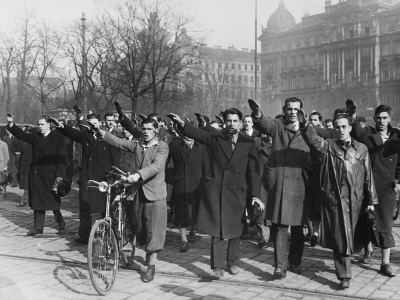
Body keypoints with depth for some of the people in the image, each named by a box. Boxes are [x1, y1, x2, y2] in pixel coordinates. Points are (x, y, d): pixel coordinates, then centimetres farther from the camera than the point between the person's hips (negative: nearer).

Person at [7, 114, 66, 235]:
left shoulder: (58, 138, -4)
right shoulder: (35, 136, 12)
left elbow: (61, 158, -8)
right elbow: (22, 135, 2)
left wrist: (59, 175, -15)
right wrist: (11, 124, -15)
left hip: (50, 175, -4)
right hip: (36, 174, 4)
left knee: (53, 200, 6)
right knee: (38, 201, 5)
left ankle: (60, 220, 31)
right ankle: (38, 228, 9)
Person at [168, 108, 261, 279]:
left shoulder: (248, 143, 2)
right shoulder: (215, 138, 3)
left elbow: (253, 170, 1)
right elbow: (197, 133, -10)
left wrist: (255, 195, -4)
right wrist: (181, 124, -30)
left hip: (237, 191, 1)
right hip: (215, 189, -1)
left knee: (235, 230, 10)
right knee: (216, 230, -2)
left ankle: (232, 262, 28)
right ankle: (218, 266, 4)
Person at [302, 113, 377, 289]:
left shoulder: (361, 149, 7)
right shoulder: (328, 146, 2)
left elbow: (368, 175, 8)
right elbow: (312, 139, -18)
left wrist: (371, 200, 6)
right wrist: (305, 126, -38)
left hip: (355, 199, 2)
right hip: (334, 197, -2)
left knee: (351, 236, 11)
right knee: (340, 237, -1)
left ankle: (343, 267, 33)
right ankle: (344, 276, 6)